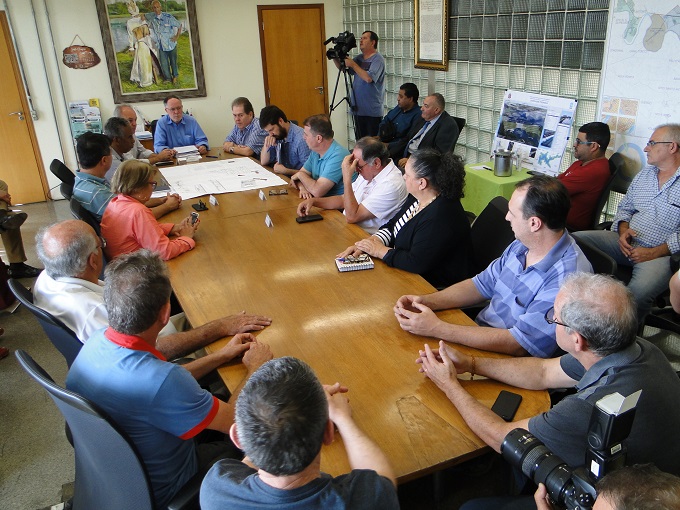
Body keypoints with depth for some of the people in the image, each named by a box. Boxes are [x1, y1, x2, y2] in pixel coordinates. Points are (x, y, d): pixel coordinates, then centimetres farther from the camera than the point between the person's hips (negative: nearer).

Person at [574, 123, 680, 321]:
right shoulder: (644, 174, 17)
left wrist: (655, 253, -18)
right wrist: (623, 230, 0)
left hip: (660, 253, -6)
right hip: (626, 243, 7)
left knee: (638, 292, -37)